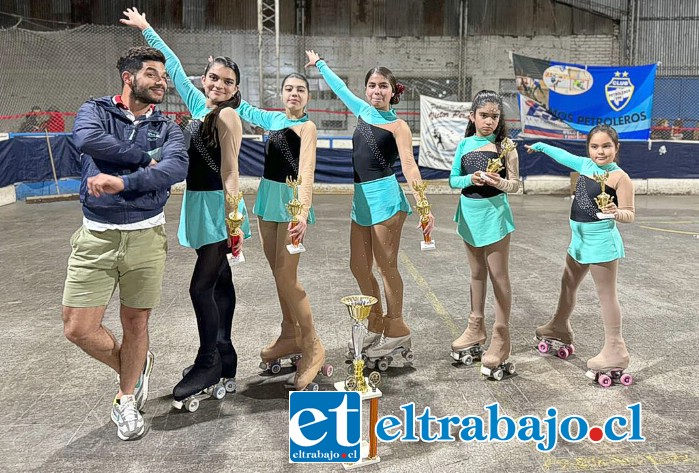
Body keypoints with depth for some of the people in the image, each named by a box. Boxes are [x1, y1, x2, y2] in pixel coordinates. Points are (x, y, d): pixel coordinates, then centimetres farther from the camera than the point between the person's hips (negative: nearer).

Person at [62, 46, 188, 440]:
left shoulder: (167, 127, 7)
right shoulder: (97, 110, 3)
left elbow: (177, 167, -14)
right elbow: (87, 139, -21)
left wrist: (122, 181, -25)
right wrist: (146, 158, -14)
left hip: (146, 235, 1)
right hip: (96, 235, 0)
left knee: (136, 322, 9)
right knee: (79, 328, -1)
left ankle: (127, 401, 32)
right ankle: (134, 368, 28)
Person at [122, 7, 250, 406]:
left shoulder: (227, 116, -10)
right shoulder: (201, 106, 11)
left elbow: (230, 172, -15)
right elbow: (175, 68, 24)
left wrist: (233, 222, -18)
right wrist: (146, 29, 33)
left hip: (217, 207, -8)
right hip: (200, 204, 8)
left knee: (202, 286, -7)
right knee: (219, 281, 13)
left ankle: (209, 364, 6)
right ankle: (223, 356, 23)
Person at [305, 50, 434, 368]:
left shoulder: (397, 125, -6)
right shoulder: (364, 112, 14)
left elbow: (409, 166, -17)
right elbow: (340, 87, 29)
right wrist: (319, 63, 43)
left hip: (384, 196, -7)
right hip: (361, 198, 7)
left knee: (386, 267, -2)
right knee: (359, 266, 9)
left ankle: (396, 332, 10)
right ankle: (376, 327, 22)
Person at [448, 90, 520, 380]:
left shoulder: (505, 145, -5)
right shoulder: (464, 145, 5)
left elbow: (515, 184, -6)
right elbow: (453, 181, 6)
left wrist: (498, 182, -27)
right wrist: (470, 179, -14)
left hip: (494, 213, -4)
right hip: (470, 212, 5)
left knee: (499, 276, 0)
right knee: (477, 273, 16)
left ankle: (500, 340, 6)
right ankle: (476, 330, 30)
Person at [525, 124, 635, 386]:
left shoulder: (620, 177, -14)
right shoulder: (586, 165, 7)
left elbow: (630, 214, -15)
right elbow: (564, 156, 26)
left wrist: (615, 213, -35)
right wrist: (541, 146, 37)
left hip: (601, 240, -9)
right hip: (580, 238, 9)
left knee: (606, 294, -4)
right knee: (568, 284, 23)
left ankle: (615, 351, 5)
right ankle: (560, 328, 44)